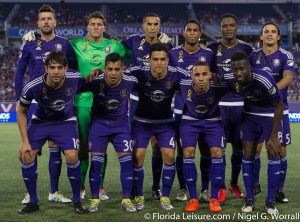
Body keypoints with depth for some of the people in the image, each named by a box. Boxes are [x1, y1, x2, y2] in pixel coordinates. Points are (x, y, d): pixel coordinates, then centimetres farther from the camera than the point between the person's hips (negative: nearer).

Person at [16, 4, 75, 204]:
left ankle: (54, 192, 12)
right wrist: (19, 99, 3)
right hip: (34, 102, 0)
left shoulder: (64, 44, 2)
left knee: (55, 146, 4)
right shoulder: (30, 44, 2)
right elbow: (20, 72, 7)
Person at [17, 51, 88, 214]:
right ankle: (33, 202, 9)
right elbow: (21, 111, -10)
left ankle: (77, 201, 1)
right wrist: (25, 141, -12)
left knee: (72, 157, -20)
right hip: (40, 121, 1)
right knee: (26, 156, -11)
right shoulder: (32, 87, -27)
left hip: (66, 121, -1)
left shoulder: (75, 79, -26)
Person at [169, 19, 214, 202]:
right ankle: (183, 188, 15)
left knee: (206, 151, 2)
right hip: (181, 110, 0)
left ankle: (205, 189, 12)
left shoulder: (209, 54, 3)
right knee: (182, 151, 4)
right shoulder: (173, 54, 3)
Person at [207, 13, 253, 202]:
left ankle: (234, 184, 23)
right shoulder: (212, 49, 3)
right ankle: (221, 186, 7)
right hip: (218, 104, -1)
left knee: (239, 147, 7)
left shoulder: (246, 49, 5)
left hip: (240, 104, 1)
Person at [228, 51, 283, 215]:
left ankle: (270, 201, 0)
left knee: (273, 154, -10)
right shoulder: (230, 80, -20)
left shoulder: (264, 80, -34)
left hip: (269, 114, -4)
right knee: (248, 155, -1)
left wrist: (274, 136, -21)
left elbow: (279, 107, -22)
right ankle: (249, 200, 9)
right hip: (249, 115, 4)